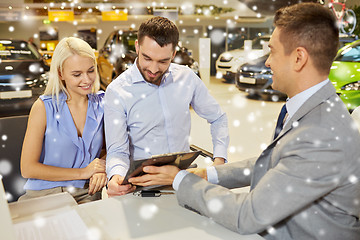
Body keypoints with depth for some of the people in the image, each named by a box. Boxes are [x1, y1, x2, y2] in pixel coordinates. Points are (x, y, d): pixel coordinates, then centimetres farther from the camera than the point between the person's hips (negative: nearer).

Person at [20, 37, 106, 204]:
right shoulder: (44, 107, -6)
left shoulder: (102, 103, 3)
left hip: (87, 195, 3)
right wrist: (83, 172, -12)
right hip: (44, 195, -2)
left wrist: (102, 170, -8)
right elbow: (28, 168, -8)